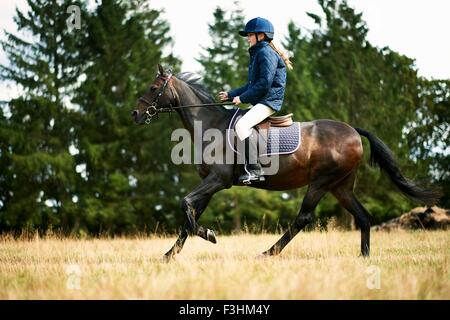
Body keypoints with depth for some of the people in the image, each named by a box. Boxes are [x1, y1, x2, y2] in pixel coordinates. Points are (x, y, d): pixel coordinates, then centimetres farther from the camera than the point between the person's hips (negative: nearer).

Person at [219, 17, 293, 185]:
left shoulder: (266, 53, -11)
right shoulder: (257, 54, 22)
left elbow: (264, 83, -20)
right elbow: (251, 84, 27)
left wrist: (242, 98, -16)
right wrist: (230, 95, 20)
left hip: (269, 100, -11)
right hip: (260, 101, 11)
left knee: (242, 125, -31)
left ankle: (254, 169, -34)